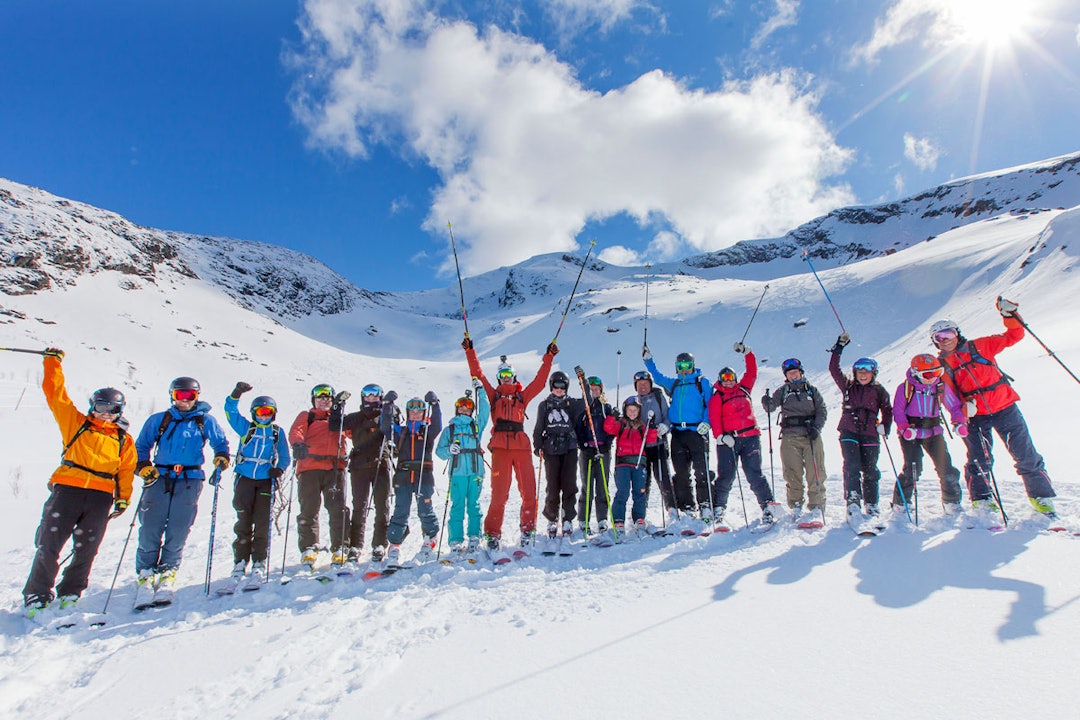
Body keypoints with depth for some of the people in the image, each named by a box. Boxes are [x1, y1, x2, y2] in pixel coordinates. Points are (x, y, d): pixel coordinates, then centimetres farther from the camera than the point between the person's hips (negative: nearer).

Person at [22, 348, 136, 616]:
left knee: (86, 550, 5)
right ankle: (37, 595, 14)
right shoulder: (75, 422, 14)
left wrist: (123, 497, 6)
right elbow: (55, 393, 11)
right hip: (67, 488, -1)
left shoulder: (124, 440, 16)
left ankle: (70, 593, 20)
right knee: (48, 545, -1)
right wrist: (53, 362, 9)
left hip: (101, 496, 1)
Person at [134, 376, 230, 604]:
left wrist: (221, 456, -2)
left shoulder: (206, 421, 11)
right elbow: (141, 446, 18)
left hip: (189, 482, -1)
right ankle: (146, 576, 6)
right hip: (159, 479, 1)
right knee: (150, 530, -5)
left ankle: (167, 574, 9)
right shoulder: (158, 420, 14)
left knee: (177, 533, -2)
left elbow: (220, 442, 18)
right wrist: (143, 465, 1)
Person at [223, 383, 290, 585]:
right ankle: (240, 561, 12)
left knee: (262, 523, -3)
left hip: (266, 481, 0)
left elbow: (284, 456, 9)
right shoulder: (246, 427, 11)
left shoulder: (278, 432, 11)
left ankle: (259, 563, 5)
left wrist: (279, 470, -10)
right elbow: (231, 411, -2)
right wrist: (236, 394, -19)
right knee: (243, 522, 2)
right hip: (244, 479, 0)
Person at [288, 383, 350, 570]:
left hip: (334, 467, 1)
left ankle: (339, 550, -3)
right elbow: (296, 431, 2)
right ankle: (308, 549, 6)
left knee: (338, 509, -8)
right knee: (309, 510, -5)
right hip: (309, 467, -1)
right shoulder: (306, 416, 21)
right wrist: (298, 444, -22)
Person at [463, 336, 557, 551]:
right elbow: (478, 375, 14)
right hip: (500, 448, -1)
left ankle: (527, 531, 12)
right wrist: (470, 352, 12)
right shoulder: (494, 395, 17)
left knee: (529, 491, -2)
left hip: (521, 446, 1)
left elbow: (540, 379, 17)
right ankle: (493, 535, 8)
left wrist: (549, 357, 17)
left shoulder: (522, 395, 19)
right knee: (499, 493, -3)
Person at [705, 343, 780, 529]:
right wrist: (721, 436, -18)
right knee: (726, 476, -6)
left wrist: (746, 352, 23)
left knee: (754, 474, -3)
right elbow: (714, 419, -5)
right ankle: (717, 512, 1)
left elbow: (752, 371, 25)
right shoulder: (716, 397, 6)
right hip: (728, 440, -3)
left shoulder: (743, 389, 19)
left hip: (751, 437, 3)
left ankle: (768, 508, 2)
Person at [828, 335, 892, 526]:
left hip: (870, 434, 1)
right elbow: (834, 369, 4)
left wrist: (885, 426, 0)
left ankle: (871, 507, 19)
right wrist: (839, 348, 1)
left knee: (870, 471, 6)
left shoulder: (879, 391, 9)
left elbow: (887, 411, 16)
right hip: (849, 432, -1)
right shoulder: (848, 386, 9)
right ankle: (853, 503, -17)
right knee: (852, 467, -13)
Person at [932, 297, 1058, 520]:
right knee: (979, 461, -5)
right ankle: (982, 501, 7)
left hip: (1004, 407, 0)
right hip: (975, 417, 0)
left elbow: (1014, 336, 2)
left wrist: (1009, 315, -12)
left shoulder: (979, 346, 1)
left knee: (1026, 455, 5)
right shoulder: (940, 365, 1)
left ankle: (1041, 498, 20)